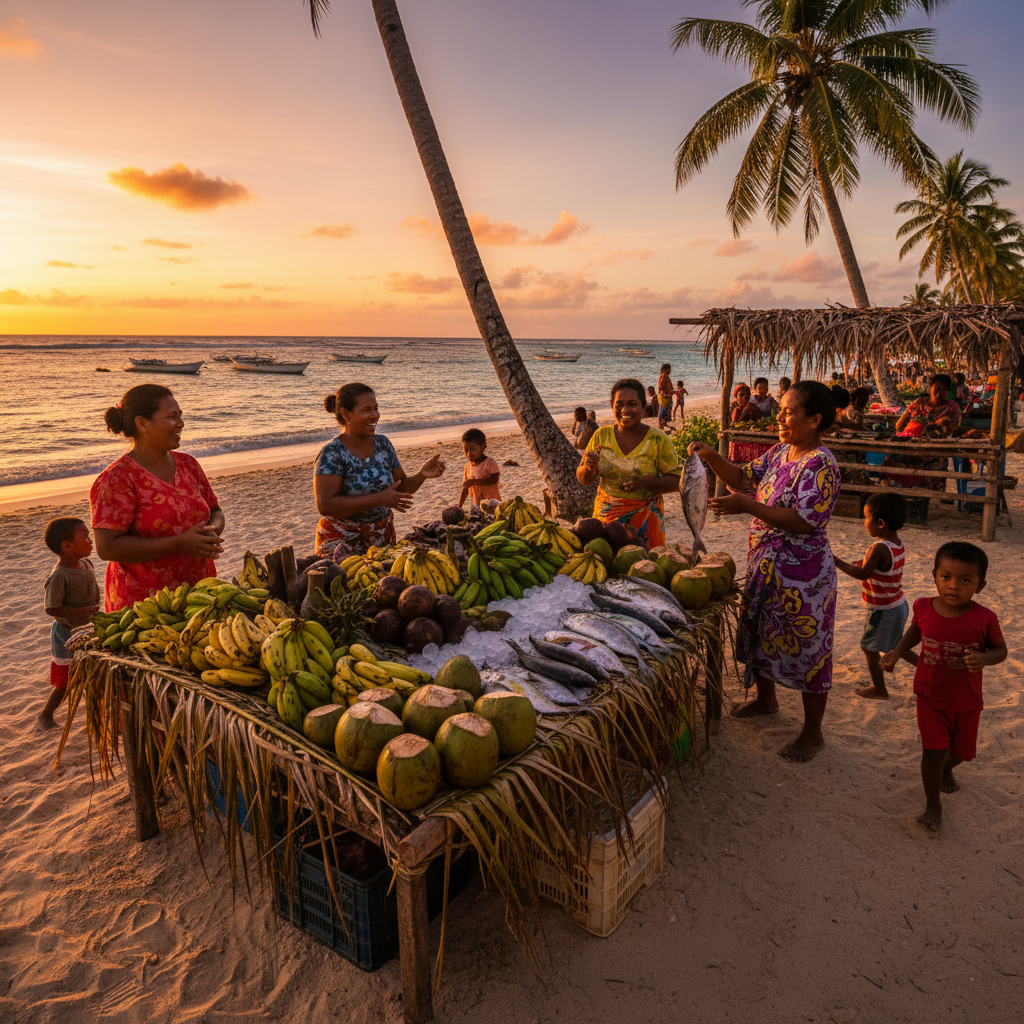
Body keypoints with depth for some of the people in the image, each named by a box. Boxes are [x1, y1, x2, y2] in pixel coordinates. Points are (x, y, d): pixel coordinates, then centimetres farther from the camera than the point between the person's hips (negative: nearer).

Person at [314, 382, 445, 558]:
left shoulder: (382, 444, 3)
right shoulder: (332, 454, -15)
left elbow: (401, 488, 9)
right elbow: (325, 505, -24)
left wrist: (422, 475, -12)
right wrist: (379, 499, -26)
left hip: (383, 538, 5)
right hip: (342, 541, -5)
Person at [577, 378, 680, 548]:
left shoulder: (657, 439, -5)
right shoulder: (602, 435, 2)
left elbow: (676, 481, -5)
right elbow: (583, 480, 7)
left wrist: (646, 482, -21)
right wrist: (589, 468, -16)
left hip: (645, 518, -2)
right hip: (605, 517, 2)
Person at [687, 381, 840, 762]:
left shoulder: (820, 465, -20)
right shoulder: (780, 452, 7)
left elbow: (804, 520, -27)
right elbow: (743, 478, 10)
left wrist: (748, 506, -30)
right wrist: (711, 456, -6)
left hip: (803, 576, -9)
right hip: (766, 566, 9)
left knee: (807, 647, 4)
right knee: (761, 632, 23)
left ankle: (812, 732, 20)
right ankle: (766, 698, 47)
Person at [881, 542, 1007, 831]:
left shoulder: (984, 618, -20)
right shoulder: (924, 608, -14)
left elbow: (1000, 649, -5)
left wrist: (983, 659, -26)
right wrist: (896, 652, -4)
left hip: (967, 701, 1)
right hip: (930, 696, 0)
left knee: (963, 751, 21)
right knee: (933, 753, -2)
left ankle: (947, 768, 56)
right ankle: (933, 805, 19)